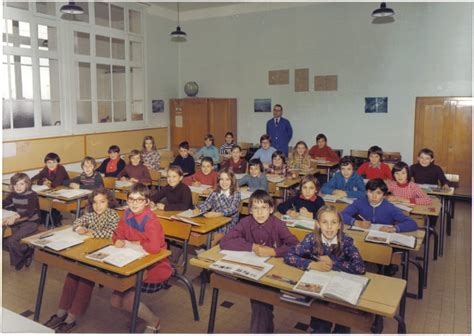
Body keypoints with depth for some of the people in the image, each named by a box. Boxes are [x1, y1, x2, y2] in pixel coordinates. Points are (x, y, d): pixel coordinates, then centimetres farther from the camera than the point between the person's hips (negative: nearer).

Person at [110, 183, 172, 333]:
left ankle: (153, 322, 14)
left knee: (126, 300, -10)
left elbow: (154, 247, -41)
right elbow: (118, 234, 7)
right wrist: (118, 241, -18)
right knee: (116, 301, 6)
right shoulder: (127, 214, -3)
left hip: (154, 268, -8)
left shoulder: (150, 220, -27)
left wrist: (138, 243, -20)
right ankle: (140, 311, 33)